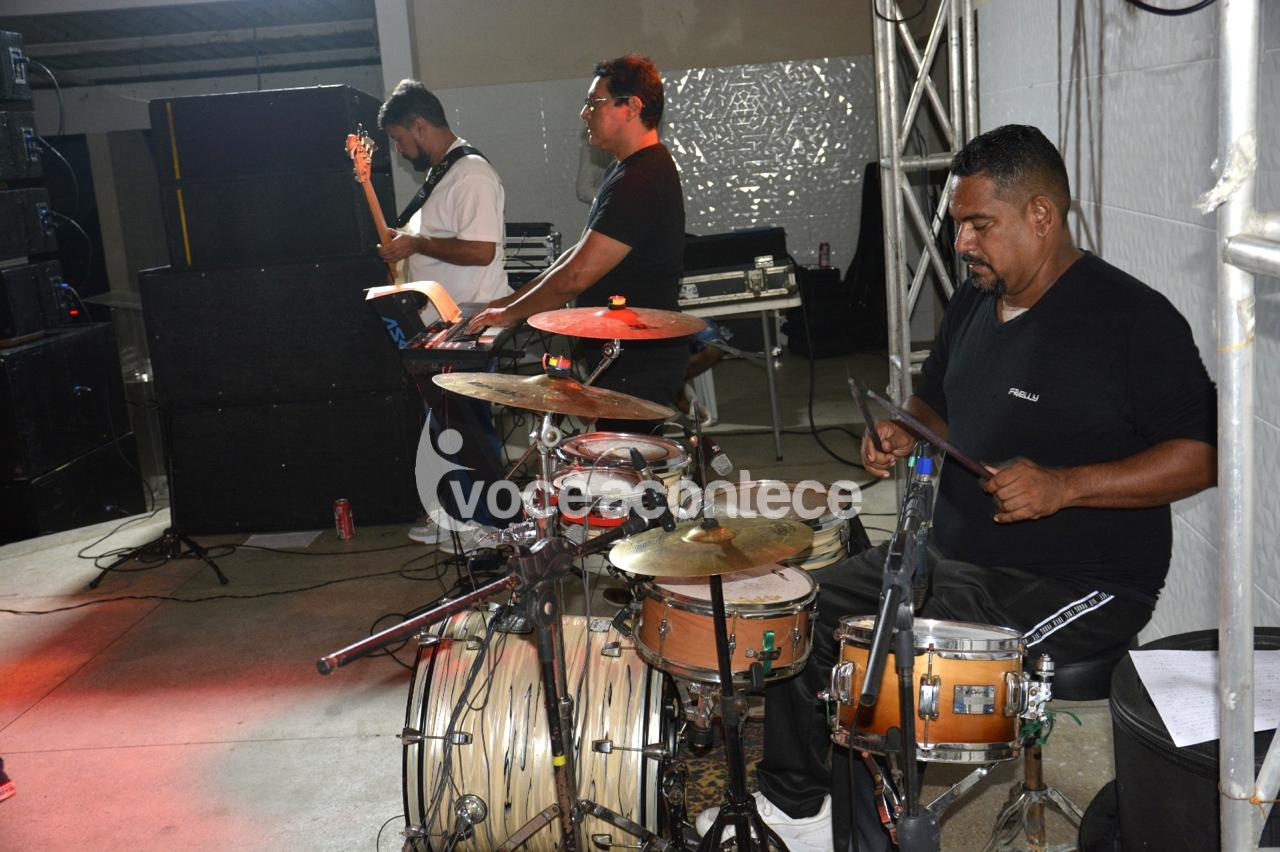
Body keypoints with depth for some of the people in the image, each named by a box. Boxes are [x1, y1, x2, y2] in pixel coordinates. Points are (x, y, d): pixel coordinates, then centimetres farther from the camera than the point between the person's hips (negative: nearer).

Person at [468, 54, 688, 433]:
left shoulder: (641, 181, -21)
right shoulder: (629, 170, 14)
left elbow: (576, 276, -23)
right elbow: (581, 254, 18)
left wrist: (511, 313, -9)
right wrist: (515, 299, 11)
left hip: (637, 363, -10)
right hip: (623, 353, 10)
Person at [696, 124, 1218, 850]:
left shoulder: (1130, 318, -17)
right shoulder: (975, 302, 7)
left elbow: (1203, 455, -18)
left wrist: (1064, 485, -29)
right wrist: (907, 433, -2)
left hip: (1077, 586, -8)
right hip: (954, 552, 9)